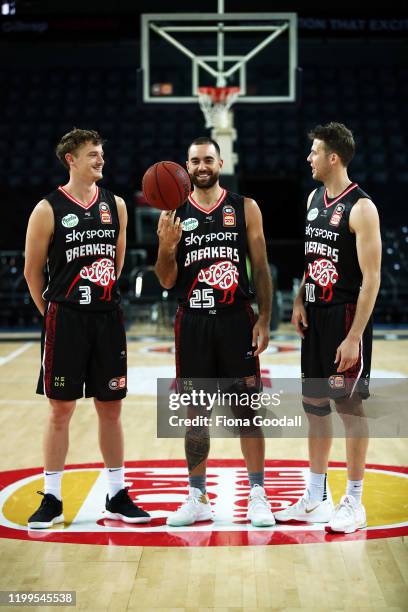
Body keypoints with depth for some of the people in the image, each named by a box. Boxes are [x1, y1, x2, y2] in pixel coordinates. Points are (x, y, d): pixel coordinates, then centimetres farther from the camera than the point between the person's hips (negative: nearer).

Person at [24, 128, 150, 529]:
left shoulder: (115, 205, 7)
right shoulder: (48, 209, -6)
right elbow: (33, 270, 0)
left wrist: (100, 297, 14)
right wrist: (53, 314, 2)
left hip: (107, 318, 4)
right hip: (65, 319, -4)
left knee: (110, 408, 9)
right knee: (61, 409, 2)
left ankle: (117, 496, 19)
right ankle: (51, 499, 12)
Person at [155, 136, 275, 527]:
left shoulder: (245, 209, 2)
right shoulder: (174, 215, 4)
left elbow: (260, 267, 2)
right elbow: (167, 281, 3)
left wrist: (264, 319, -5)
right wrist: (166, 245, -16)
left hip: (236, 319, -1)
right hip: (192, 322, 1)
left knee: (247, 408, 1)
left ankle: (257, 496, 10)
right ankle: (197, 498, 17)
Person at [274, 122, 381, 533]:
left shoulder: (361, 207, -16)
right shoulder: (314, 198, 9)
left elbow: (371, 278, -18)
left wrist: (354, 336, -21)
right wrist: (300, 301, 7)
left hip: (346, 317, -8)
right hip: (315, 315, 8)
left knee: (349, 406, 0)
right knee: (314, 403, 12)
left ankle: (353, 503, 11)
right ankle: (315, 499, 23)